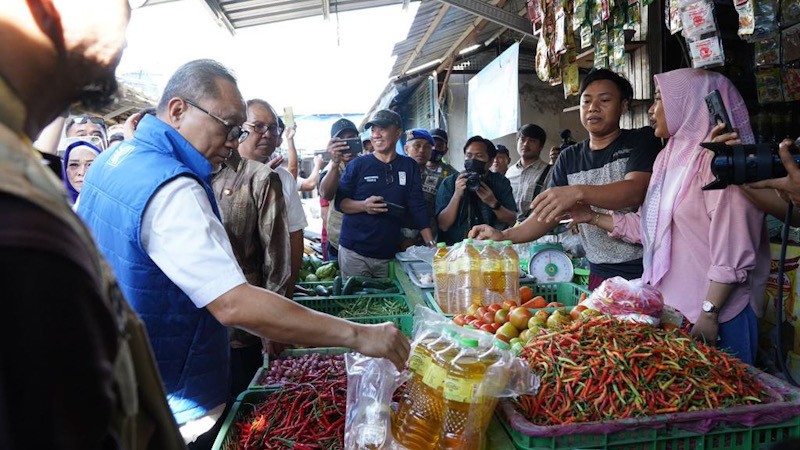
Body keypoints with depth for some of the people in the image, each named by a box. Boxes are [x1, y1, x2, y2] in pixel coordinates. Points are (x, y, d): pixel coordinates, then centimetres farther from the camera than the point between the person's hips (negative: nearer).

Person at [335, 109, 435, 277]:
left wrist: (432, 245, -5)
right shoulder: (358, 165, 1)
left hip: (389, 255, 2)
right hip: (354, 252, -1)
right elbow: (339, 201, 0)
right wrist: (364, 206, -19)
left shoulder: (409, 166, 6)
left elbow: (418, 207, 4)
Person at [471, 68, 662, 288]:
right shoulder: (569, 158, 11)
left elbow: (635, 191, -20)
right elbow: (547, 215, 7)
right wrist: (504, 236, -11)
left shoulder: (642, 140, -1)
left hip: (645, 270, -3)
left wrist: (578, 192, -36)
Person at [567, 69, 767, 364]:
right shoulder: (670, 159, 11)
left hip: (718, 315, -8)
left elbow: (733, 251, -20)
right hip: (669, 306, 8)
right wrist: (592, 217, 12)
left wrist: (709, 312, -19)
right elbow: (647, 228, 15)